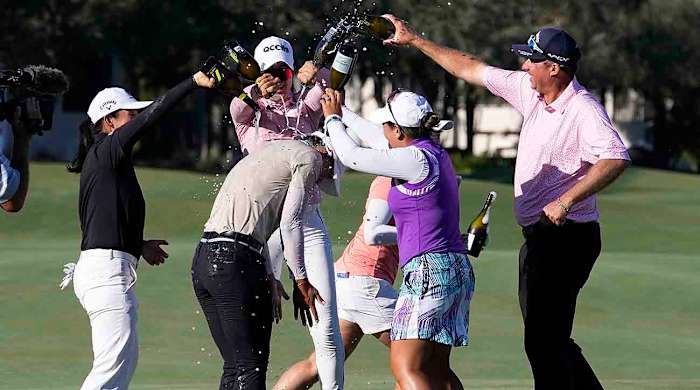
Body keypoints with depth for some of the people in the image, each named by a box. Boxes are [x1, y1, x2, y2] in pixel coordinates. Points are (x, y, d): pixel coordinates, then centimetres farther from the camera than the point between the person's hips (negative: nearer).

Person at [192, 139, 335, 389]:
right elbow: (290, 223, -6)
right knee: (252, 368, -7)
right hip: (236, 260, -9)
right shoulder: (310, 157, 2)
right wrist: (302, 281, 0)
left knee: (235, 367, 11)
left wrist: (270, 281, 28)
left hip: (202, 259, 9)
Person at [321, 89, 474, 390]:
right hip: (457, 270, 10)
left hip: (429, 268, -10)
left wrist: (333, 118, 7)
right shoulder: (434, 154, 14)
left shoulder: (416, 158, -13)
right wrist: (342, 115, 37)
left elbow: (352, 156, -9)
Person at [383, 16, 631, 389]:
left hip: (565, 236, -10)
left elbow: (615, 158, -34)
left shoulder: (584, 110, -18)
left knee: (544, 342, -10)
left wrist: (567, 200, -39)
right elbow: (471, 69, 17)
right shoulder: (529, 91, 7)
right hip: (540, 237, 10)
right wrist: (414, 41, 19)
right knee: (548, 340, 14)